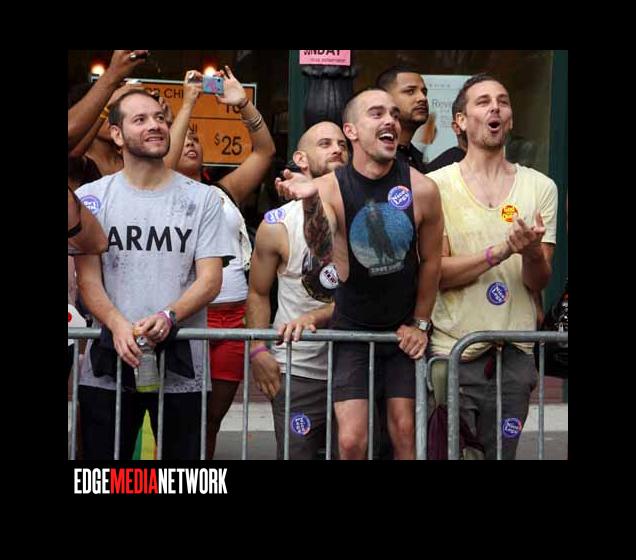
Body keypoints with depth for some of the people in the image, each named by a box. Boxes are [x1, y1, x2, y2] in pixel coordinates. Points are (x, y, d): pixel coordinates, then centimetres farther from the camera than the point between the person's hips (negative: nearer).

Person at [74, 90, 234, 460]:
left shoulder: (203, 199, 6)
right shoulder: (92, 198, 6)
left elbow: (210, 280, 0)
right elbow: (88, 279, 1)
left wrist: (168, 317, -19)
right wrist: (118, 325, -18)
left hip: (181, 368, 0)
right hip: (108, 367, 0)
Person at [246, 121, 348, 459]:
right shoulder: (278, 225, -2)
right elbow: (258, 293, 6)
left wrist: (315, 317, -20)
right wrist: (258, 350, -5)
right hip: (298, 370, -1)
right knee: (297, 452, 0)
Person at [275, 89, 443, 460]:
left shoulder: (422, 189, -12)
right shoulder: (331, 187, -15)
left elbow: (431, 261, 1)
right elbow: (324, 252, -35)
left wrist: (420, 323, 4)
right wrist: (311, 203, -53)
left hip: (404, 329, 1)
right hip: (352, 330, -1)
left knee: (405, 433, 5)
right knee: (351, 440, -5)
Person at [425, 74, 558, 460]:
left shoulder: (540, 187, 5)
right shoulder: (436, 185, -2)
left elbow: (539, 282, 2)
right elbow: (436, 273, -9)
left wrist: (532, 253, -21)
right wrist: (500, 251, -22)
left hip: (515, 355, 2)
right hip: (451, 353, -2)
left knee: (502, 454, 11)